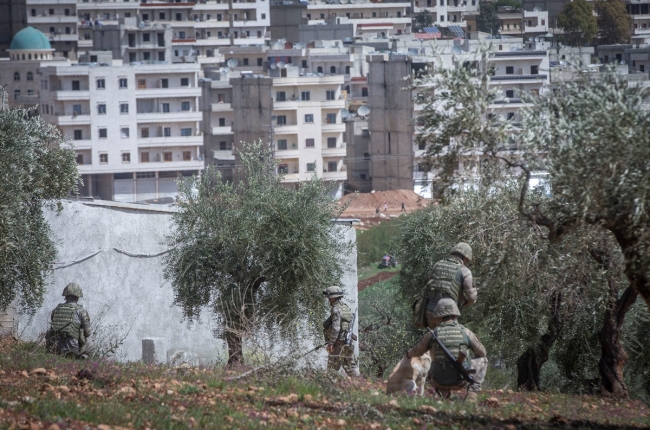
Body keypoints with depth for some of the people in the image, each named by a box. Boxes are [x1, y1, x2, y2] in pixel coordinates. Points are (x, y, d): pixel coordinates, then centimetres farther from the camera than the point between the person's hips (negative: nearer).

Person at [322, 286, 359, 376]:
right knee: (351, 366, 10)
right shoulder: (347, 308, 14)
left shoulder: (336, 309, -14)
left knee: (332, 368, -2)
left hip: (339, 343, -8)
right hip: (349, 344, 8)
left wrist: (330, 343, -22)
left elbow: (335, 328, -23)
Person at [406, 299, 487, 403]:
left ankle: (444, 394, 13)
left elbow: (416, 351, 18)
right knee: (482, 360, 24)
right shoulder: (466, 333, -2)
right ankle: (472, 395, 10)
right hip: (461, 381, -2)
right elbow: (481, 353, 16)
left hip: (440, 383, 2)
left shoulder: (432, 334, -1)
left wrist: (409, 355, 44)